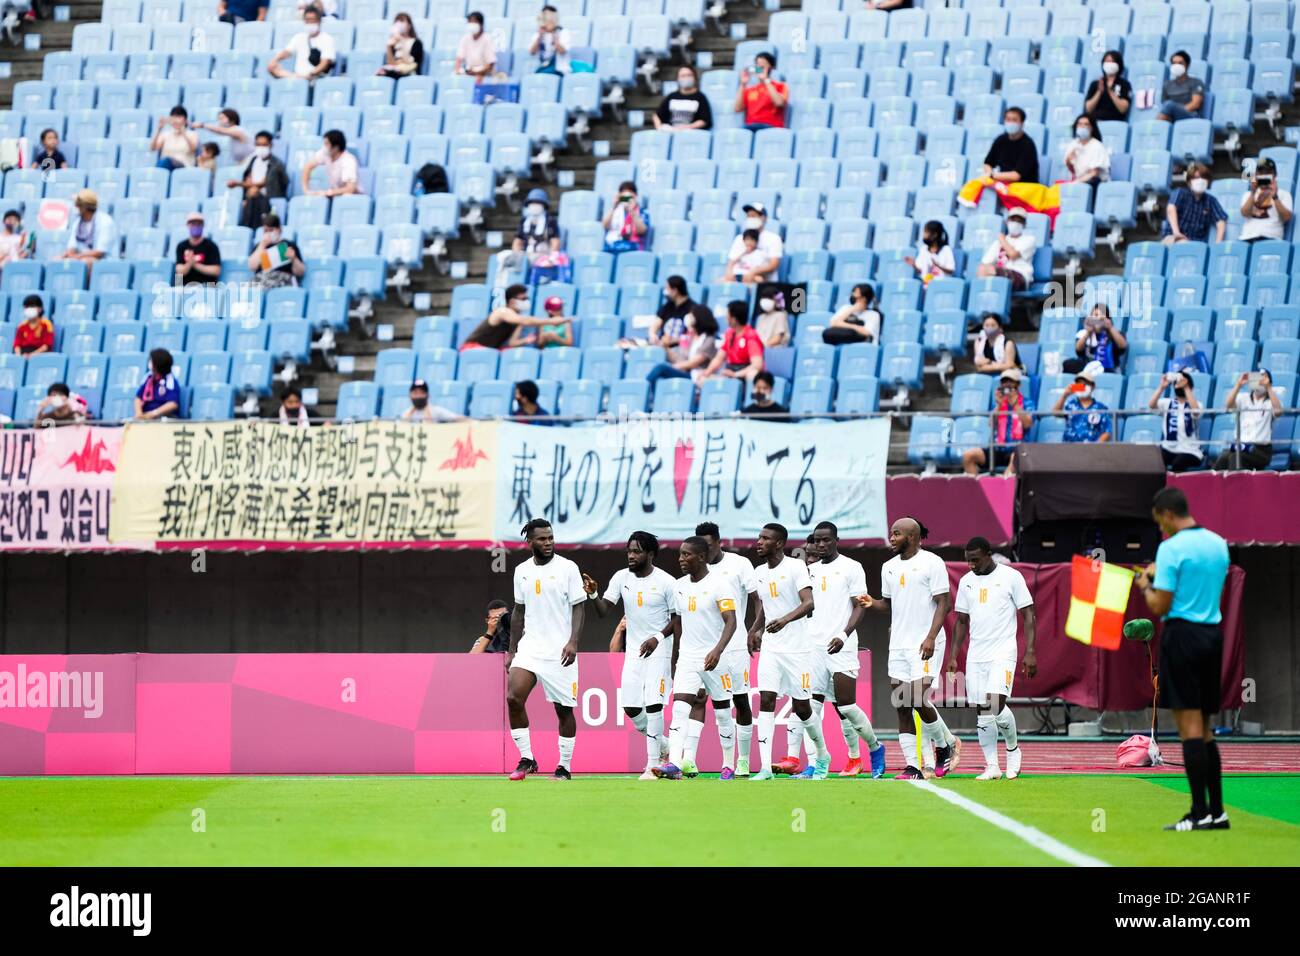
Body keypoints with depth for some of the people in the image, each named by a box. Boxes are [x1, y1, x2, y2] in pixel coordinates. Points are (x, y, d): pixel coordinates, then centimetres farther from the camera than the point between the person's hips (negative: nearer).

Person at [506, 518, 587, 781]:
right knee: (514, 698, -13)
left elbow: (579, 608, -5)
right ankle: (526, 759, -4)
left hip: (559, 651, -3)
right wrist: (511, 650, 16)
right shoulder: (522, 571, 9)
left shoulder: (567, 568, -4)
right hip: (529, 648, 3)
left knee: (564, 708, 1)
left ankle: (564, 767, 11)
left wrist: (573, 642, -18)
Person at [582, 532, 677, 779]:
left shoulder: (666, 582, -9)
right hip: (633, 652, 5)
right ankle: (663, 744, 28)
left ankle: (653, 765, -9)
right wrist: (593, 594, -20)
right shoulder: (622, 578, 3)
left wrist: (658, 637, -18)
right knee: (631, 708, 3)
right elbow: (603, 611, -1)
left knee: (653, 704, -14)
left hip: (659, 650, -5)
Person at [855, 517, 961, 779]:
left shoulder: (931, 563, -7)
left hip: (925, 645, -7)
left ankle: (946, 745, 11)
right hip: (899, 645, 7)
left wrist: (931, 637, -18)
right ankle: (912, 767, 3)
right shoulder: (889, 567, 14)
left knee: (917, 699, -15)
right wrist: (872, 603, 0)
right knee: (901, 705, 1)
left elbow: (944, 603, -9)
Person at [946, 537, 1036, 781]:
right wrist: (953, 657, 12)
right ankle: (992, 766, 6)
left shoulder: (1011, 577, -3)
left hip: (1003, 653, -5)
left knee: (997, 704, -19)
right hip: (975, 655, 5)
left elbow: (1028, 615, -3)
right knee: (983, 712, 2)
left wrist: (1030, 652, -10)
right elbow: (961, 621, 18)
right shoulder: (966, 581, 12)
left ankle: (1013, 749, 6)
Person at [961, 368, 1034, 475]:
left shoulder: (1026, 402, 7)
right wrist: (998, 405, -4)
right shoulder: (999, 401, 17)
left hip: (1016, 449, -4)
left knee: (1016, 456, -42)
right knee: (968, 455, -17)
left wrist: (1015, 404, -10)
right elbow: (992, 424, 5)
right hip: (998, 449, 4)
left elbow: (1027, 423, -10)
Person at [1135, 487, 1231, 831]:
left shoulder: (1171, 548, -12)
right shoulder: (1218, 544, 10)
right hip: (1213, 633, 7)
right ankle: (1217, 811, 11)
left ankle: (1200, 813, -8)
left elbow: (1159, 607, -12)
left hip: (1182, 632, -7)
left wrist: (1146, 587, 8)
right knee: (1205, 728, 12)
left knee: (1190, 725, -6)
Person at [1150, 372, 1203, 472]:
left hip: (1189, 451, -3)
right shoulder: (1167, 403, 8)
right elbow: (1151, 405, -10)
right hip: (1168, 448, 3)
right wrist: (1162, 387, -20)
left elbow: (1195, 411, -24)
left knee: (1176, 465, -34)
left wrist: (1186, 388, -24)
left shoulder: (1195, 405, 1)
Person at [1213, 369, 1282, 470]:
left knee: (1234, 457, -32)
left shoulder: (1270, 401, 6)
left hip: (1261, 449, -3)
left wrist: (1268, 387, -24)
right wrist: (1238, 385, -18)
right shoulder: (1243, 398, 14)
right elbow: (1228, 405, -6)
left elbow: (1278, 410, -17)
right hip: (1240, 444, 3)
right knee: (1223, 457, -29)